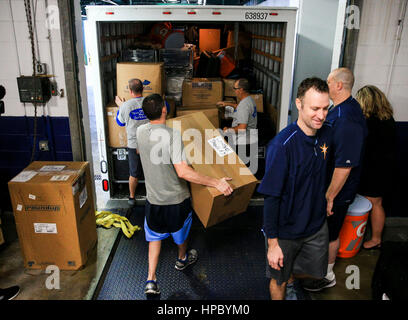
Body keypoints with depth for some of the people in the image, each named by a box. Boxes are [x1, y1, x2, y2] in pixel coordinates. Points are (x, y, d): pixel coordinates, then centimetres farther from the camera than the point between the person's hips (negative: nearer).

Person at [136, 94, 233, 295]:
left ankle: (151, 280, 17)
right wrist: (216, 183, -30)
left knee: (155, 235, 22)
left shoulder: (140, 132, -8)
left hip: (153, 199, 4)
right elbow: (183, 172, -33)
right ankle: (182, 259, 51)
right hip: (176, 199, -3)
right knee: (181, 232, 25)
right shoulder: (172, 135, -27)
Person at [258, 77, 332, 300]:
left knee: (316, 270, 25)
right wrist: (272, 243, -20)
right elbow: (271, 198, -24)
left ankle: (290, 279, 56)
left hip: (317, 224, 6)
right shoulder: (282, 145, -28)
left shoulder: (327, 133, -7)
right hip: (285, 230, -6)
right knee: (279, 279, 16)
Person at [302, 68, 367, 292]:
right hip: (324, 183, 9)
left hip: (337, 190, -9)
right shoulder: (339, 108, 3)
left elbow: (344, 166, -31)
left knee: (329, 233, 10)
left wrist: (329, 197, -23)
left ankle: (327, 275, 30)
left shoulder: (347, 120, -31)